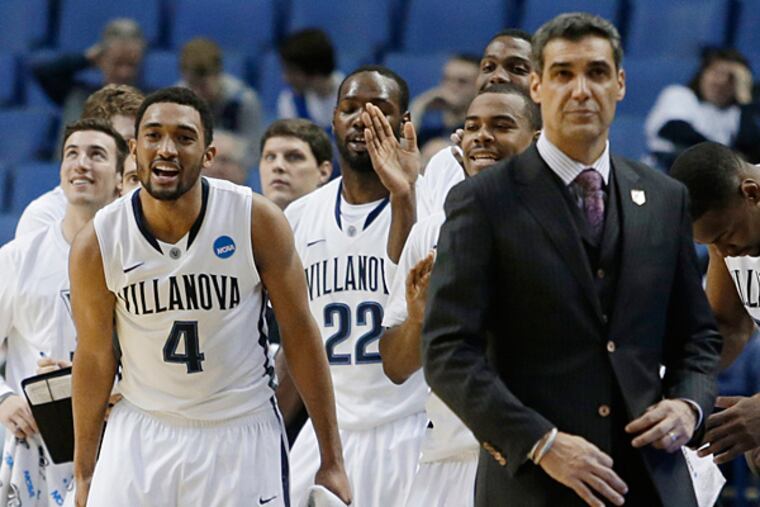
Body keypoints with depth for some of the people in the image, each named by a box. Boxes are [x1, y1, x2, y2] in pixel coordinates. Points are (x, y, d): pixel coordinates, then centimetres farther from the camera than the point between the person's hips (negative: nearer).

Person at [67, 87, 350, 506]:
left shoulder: (256, 220, -12)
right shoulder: (97, 243, -9)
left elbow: (300, 335, -4)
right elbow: (94, 357, 3)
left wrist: (331, 460, -3)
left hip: (242, 437, -1)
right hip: (142, 438, 1)